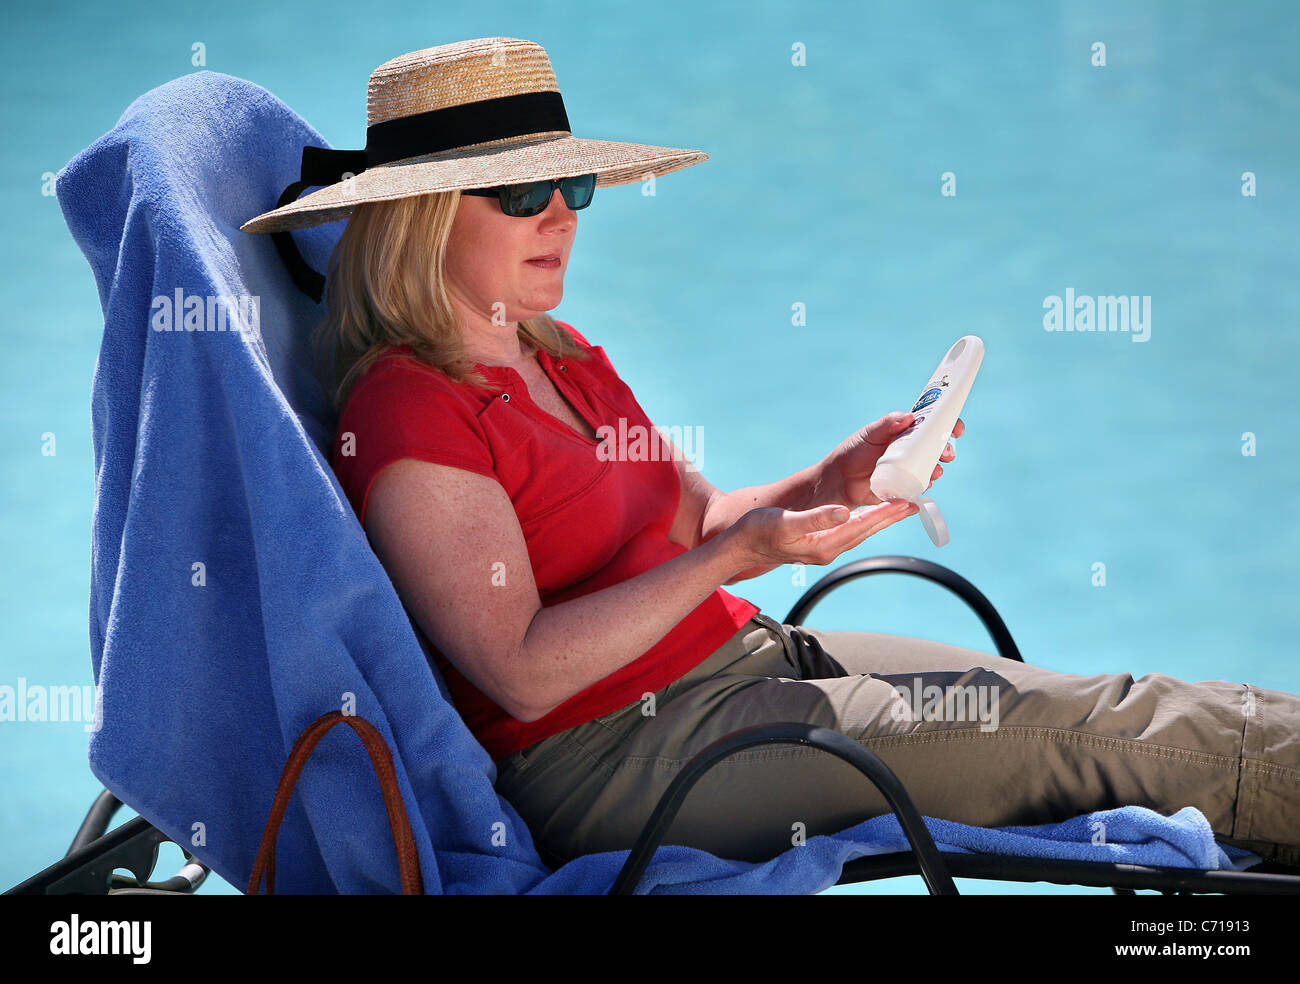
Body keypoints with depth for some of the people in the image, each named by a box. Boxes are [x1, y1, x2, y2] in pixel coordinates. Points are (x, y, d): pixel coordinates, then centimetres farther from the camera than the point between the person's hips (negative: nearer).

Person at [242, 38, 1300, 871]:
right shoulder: (402, 410, -13)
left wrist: (829, 485, 0)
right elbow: (522, 673, -19)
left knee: (1128, 706, -6)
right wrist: (742, 555, -23)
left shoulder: (565, 358, 15)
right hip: (618, 757, -8)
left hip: (751, 657, 8)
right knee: (1103, 735, -15)